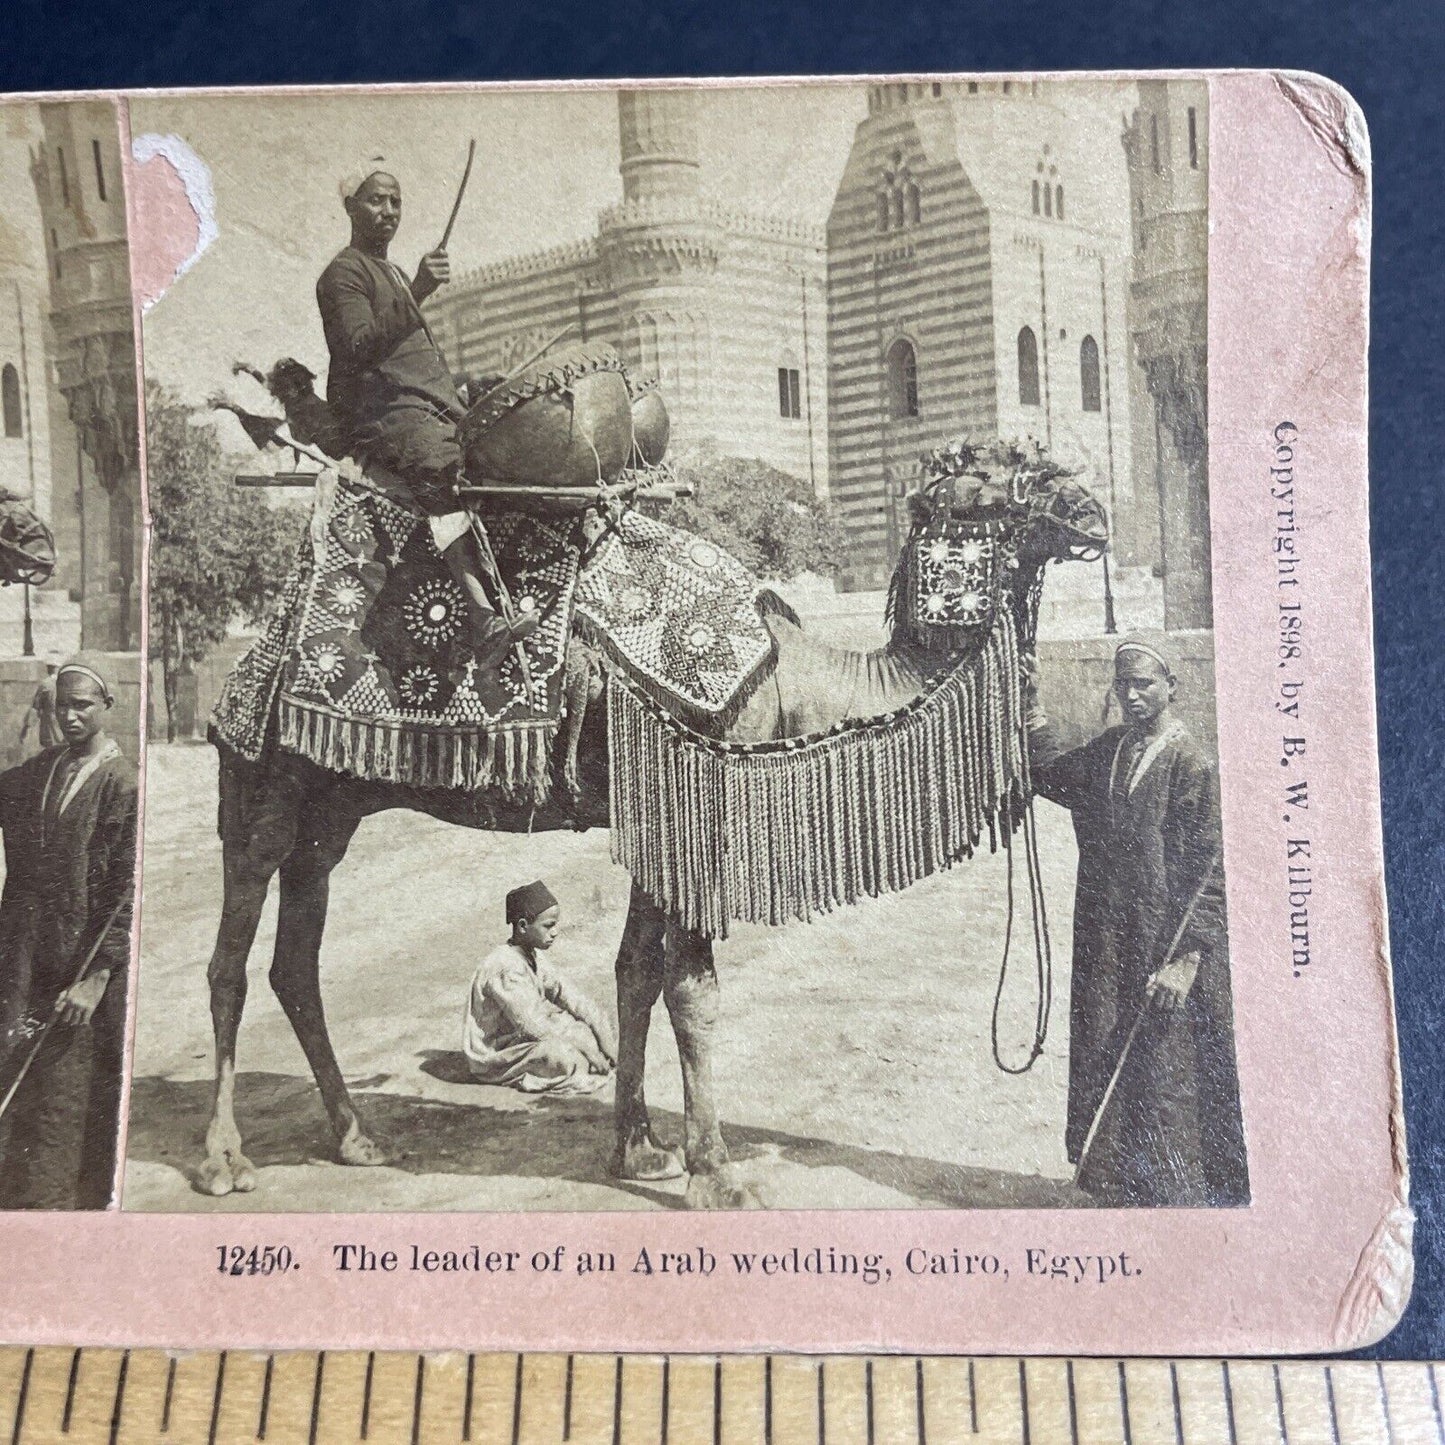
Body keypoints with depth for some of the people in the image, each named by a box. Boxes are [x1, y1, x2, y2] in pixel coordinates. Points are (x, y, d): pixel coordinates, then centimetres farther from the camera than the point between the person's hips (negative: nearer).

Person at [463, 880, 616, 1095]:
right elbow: (531, 1024, -29)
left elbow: (567, 994, 4)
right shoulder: (506, 967, -26)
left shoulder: (532, 956, 4)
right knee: (565, 1059, -31)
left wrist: (604, 1035, -7)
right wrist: (586, 1049, -24)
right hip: (491, 1057, -9)